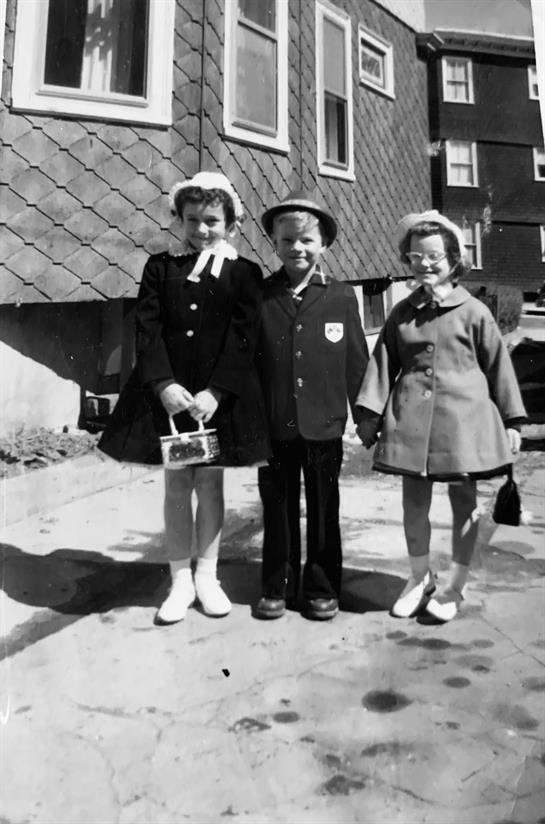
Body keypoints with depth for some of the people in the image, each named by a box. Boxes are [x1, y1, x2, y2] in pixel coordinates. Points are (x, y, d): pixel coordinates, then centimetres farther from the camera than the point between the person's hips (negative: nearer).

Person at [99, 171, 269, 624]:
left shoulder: (244, 272, 3)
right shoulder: (160, 266, 8)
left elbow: (243, 337, -6)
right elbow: (147, 329, -2)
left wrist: (215, 392, -16)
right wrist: (165, 384, -15)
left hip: (221, 396, -1)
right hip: (167, 393, 1)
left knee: (210, 483, 9)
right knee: (177, 485, 8)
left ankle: (207, 576, 25)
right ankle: (180, 580, 21)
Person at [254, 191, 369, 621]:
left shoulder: (342, 296, 0)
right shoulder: (260, 295, 0)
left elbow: (357, 360, 1)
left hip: (324, 424, 0)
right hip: (273, 424, 1)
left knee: (324, 509, 12)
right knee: (277, 508, 13)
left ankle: (322, 588, 30)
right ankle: (277, 587, 30)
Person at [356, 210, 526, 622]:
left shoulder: (473, 312, -1)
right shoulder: (402, 313, 8)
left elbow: (498, 365, 2)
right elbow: (384, 362, 7)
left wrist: (511, 421, 3)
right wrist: (370, 412, 1)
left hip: (463, 418, -2)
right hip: (412, 420, 3)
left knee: (464, 500, 8)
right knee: (414, 501, 10)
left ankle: (455, 585, 26)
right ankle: (419, 578, 31)